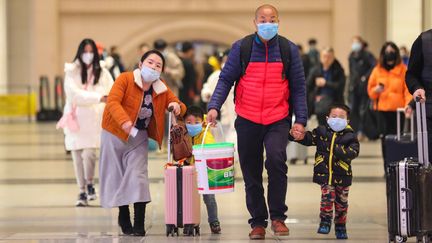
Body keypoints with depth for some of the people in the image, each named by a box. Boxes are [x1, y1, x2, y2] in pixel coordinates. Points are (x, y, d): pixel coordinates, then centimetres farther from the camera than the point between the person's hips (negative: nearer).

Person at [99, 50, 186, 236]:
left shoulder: (162, 89, 2)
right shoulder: (125, 79, -13)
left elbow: (180, 108, 9)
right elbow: (113, 101, -26)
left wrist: (177, 106, -17)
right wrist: (124, 121, -44)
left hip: (138, 137, 2)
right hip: (115, 134, -2)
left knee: (137, 176, -9)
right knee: (117, 176, 5)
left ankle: (139, 224, -5)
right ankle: (124, 218, 22)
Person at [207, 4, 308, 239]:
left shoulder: (289, 49, 2)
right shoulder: (241, 47, 0)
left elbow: (298, 87, 4)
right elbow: (226, 79, 0)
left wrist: (301, 120, -2)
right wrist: (214, 106, -14)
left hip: (278, 119, -1)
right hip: (247, 120, 1)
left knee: (276, 159, -24)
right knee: (251, 173, 7)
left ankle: (277, 217, -10)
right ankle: (258, 222, 22)